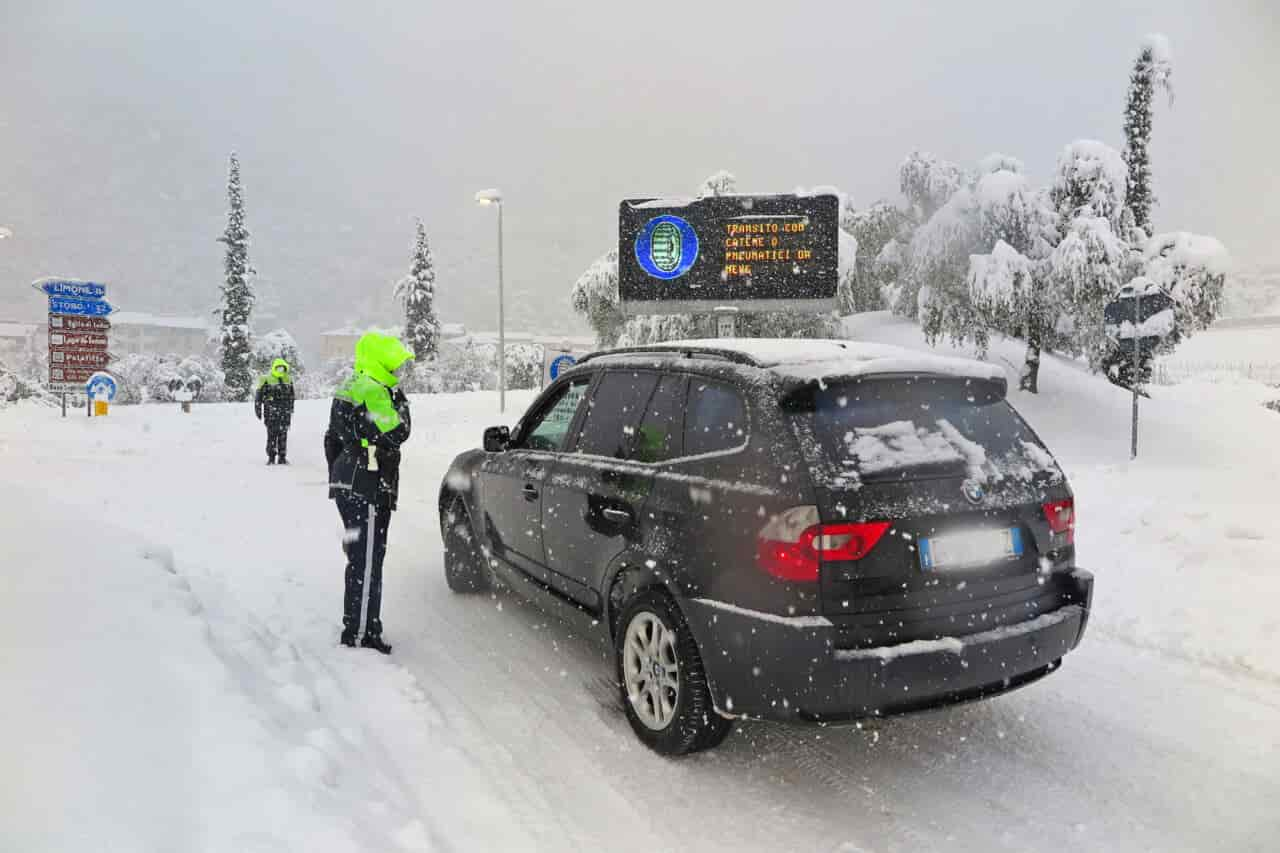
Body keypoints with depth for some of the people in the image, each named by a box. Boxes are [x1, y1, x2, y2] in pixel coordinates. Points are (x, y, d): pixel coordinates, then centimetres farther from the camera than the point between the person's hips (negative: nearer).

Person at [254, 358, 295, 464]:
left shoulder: (288, 380, 14)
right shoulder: (266, 380, -3)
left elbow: (291, 396, 23)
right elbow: (258, 396, -1)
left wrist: (291, 410, 22)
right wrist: (258, 409, -2)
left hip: (285, 412, 4)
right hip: (271, 412, -4)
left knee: (283, 435, 2)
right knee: (272, 434, -4)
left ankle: (282, 457, 8)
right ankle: (271, 457, 2)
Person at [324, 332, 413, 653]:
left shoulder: (349, 389, 18)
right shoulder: (374, 392, -16)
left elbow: (332, 440, 25)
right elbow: (396, 434, -22)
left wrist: (338, 479, 31)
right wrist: (400, 402, -9)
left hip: (347, 488, 11)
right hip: (368, 491, -11)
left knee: (360, 560, 18)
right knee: (367, 564, -6)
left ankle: (354, 628, 27)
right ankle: (362, 635, -1)